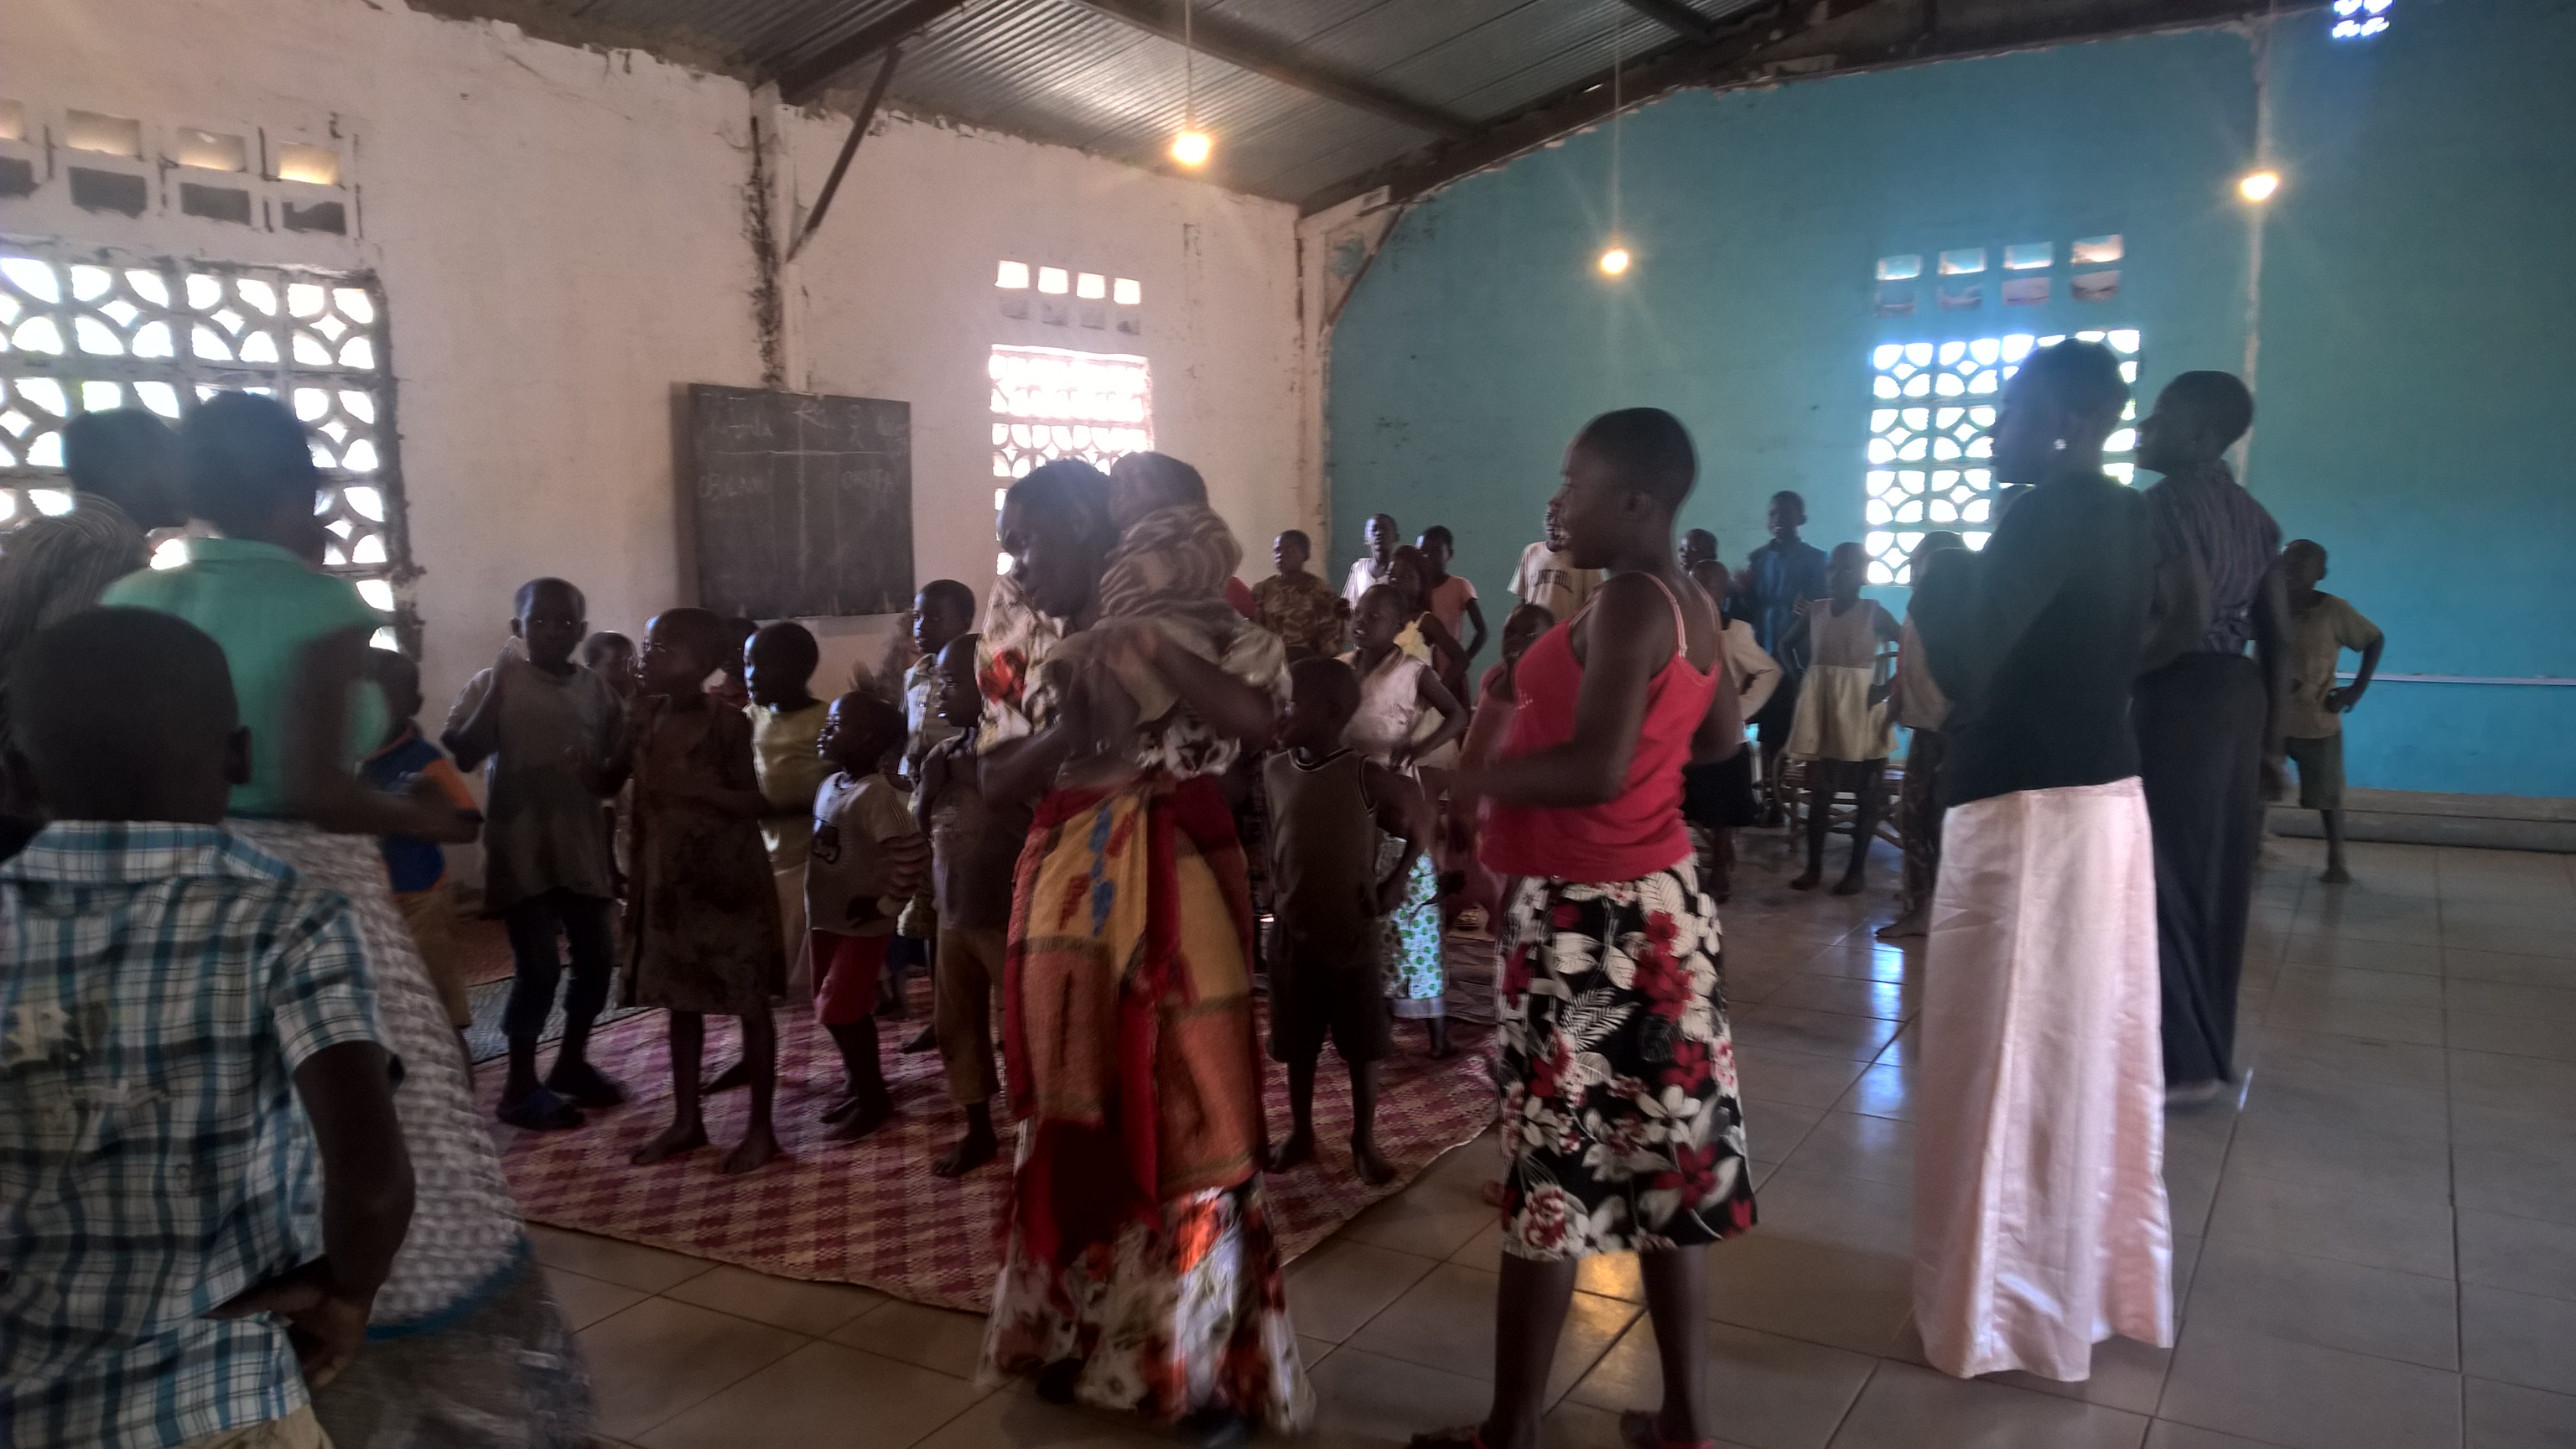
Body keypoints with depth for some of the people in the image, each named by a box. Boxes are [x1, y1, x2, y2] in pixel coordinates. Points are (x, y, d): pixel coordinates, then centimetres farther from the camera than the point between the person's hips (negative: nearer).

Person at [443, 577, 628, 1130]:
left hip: (583, 847, 5)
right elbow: (459, 755, -17)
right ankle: (521, 1086, 8)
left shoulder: (598, 690, 6)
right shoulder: (494, 682, -5)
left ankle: (571, 1063, 29)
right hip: (521, 850, -5)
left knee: (597, 957, 10)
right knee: (539, 966, -7)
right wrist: (498, 686, -23)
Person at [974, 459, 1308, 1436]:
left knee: (1188, 1112, 3)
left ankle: (1208, 1354, 20)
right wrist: (1070, 732, -16)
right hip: (1065, 887, 4)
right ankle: (1078, 1330, 33)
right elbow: (994, 781, 3)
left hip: (1179, 882, -4)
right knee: (1073, 1114, 14)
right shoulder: (1016, 631, 6)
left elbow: (1256, 719, -22)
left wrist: (1143, 640, -27)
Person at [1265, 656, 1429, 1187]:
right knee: (1295, 1043, 14)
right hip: (1293, 932, 4)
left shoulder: (1367, 776, -14)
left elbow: (1419, 819, 0)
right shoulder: (1273, 770, -1)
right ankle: (1301, 1135, 31)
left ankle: (1364, 1142, 22)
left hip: (1352, 933, -4)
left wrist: (1398, 879, -5)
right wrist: (1273, 889, 7)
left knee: (1361, 1045, 7)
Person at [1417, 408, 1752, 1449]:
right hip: (1656, 902, 9)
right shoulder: (1689, 604, 10)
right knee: (1659, 1161, 14)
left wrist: (1455, 781, -19)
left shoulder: (1627, 602, -18)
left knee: (1554, 1167, 1)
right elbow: (1723, 736, 23)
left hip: (1588, 916, -9)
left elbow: (1595, 771, -26)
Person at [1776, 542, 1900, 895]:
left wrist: (1889, 688, -11)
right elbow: (1785, 645, 17)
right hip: (1821, 707, 3)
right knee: (1818, 792, 5)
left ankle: (1856, 870, 11)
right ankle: (1813, 867, 13)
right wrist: (1798, 679, 9)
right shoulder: (1815, 611, 4)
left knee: (1865, 794, 4)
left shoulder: (1873, 612, -6)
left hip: (1861, 709, -3)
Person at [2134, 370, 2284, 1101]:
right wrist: (2270, 729, 19)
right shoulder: (2251, 512, 14)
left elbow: (2188, 615, -23)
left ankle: (2182, 1060, 4)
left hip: (2181, 696, -9)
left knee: (2169, 875, -2)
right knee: (2217, 872, 14)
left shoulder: (2168, 500, -12)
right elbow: (2277, 635, 14)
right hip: (2240, 695, 9)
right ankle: (2210, 1048, 23)